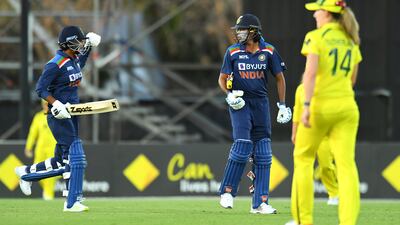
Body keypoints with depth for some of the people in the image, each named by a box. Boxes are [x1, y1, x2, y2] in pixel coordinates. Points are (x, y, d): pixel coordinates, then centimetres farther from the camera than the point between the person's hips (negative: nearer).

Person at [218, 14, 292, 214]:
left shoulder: (268, 51, 1)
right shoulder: (233, 52, -1)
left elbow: (279, 77, 9)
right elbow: (222, 79, 5)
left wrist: (282, 105, 6)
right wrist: (229, 95, -13)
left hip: (261, 103, 2)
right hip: (239, 103, -2)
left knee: (262, 154, 0)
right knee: (242, 144, -17)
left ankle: (260, 203, 2)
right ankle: (227, 192, -4)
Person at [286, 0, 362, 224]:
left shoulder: (316, 37, -6)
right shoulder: (351, 40, 12)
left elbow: (310, 73, -18)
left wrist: (307, 105, -24)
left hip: (320, 106, -4)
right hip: (347, 107, 4)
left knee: (303, 158, 13)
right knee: (346, 164, -3)